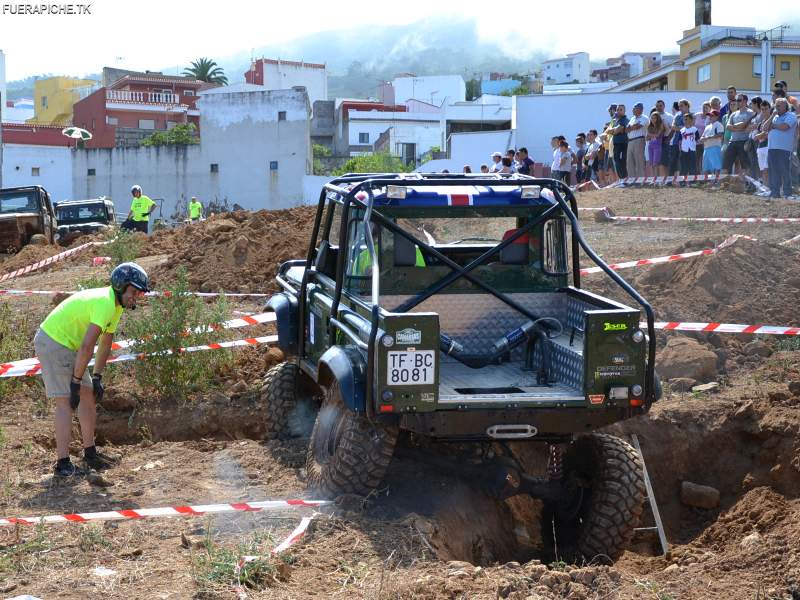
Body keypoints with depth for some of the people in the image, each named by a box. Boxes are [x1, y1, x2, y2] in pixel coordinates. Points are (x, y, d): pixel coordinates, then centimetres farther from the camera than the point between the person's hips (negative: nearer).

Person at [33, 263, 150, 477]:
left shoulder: (115, 303, 7)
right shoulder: (105, 303, -26)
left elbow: (105, 343, 15)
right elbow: (87, 346, -28)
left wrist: (96, 378, 11)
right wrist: (76, 381, -23)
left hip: (67, 345, 10)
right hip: (52, 341, -10)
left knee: (89, 395, 12)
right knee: (66, 402, -13)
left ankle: (90, 453, 22)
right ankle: (63, 465, -13)